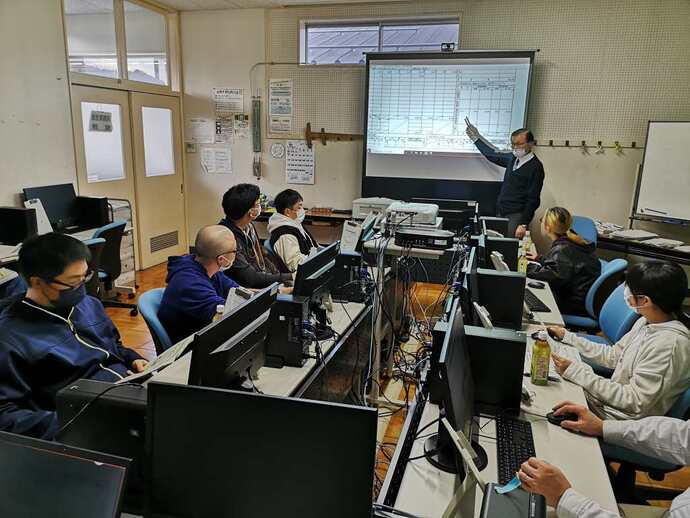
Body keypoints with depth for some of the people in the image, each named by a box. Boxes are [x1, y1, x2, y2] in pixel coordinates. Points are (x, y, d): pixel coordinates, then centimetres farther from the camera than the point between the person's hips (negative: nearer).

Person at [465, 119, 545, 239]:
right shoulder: (513, 158, 9)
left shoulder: (535, 167, -12)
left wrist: (524, 224, -19)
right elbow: (493, 155, 28)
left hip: (517, 216, -7)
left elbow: (533, 200, -14)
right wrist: (476, 138, 34)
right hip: (501, 213, 7)